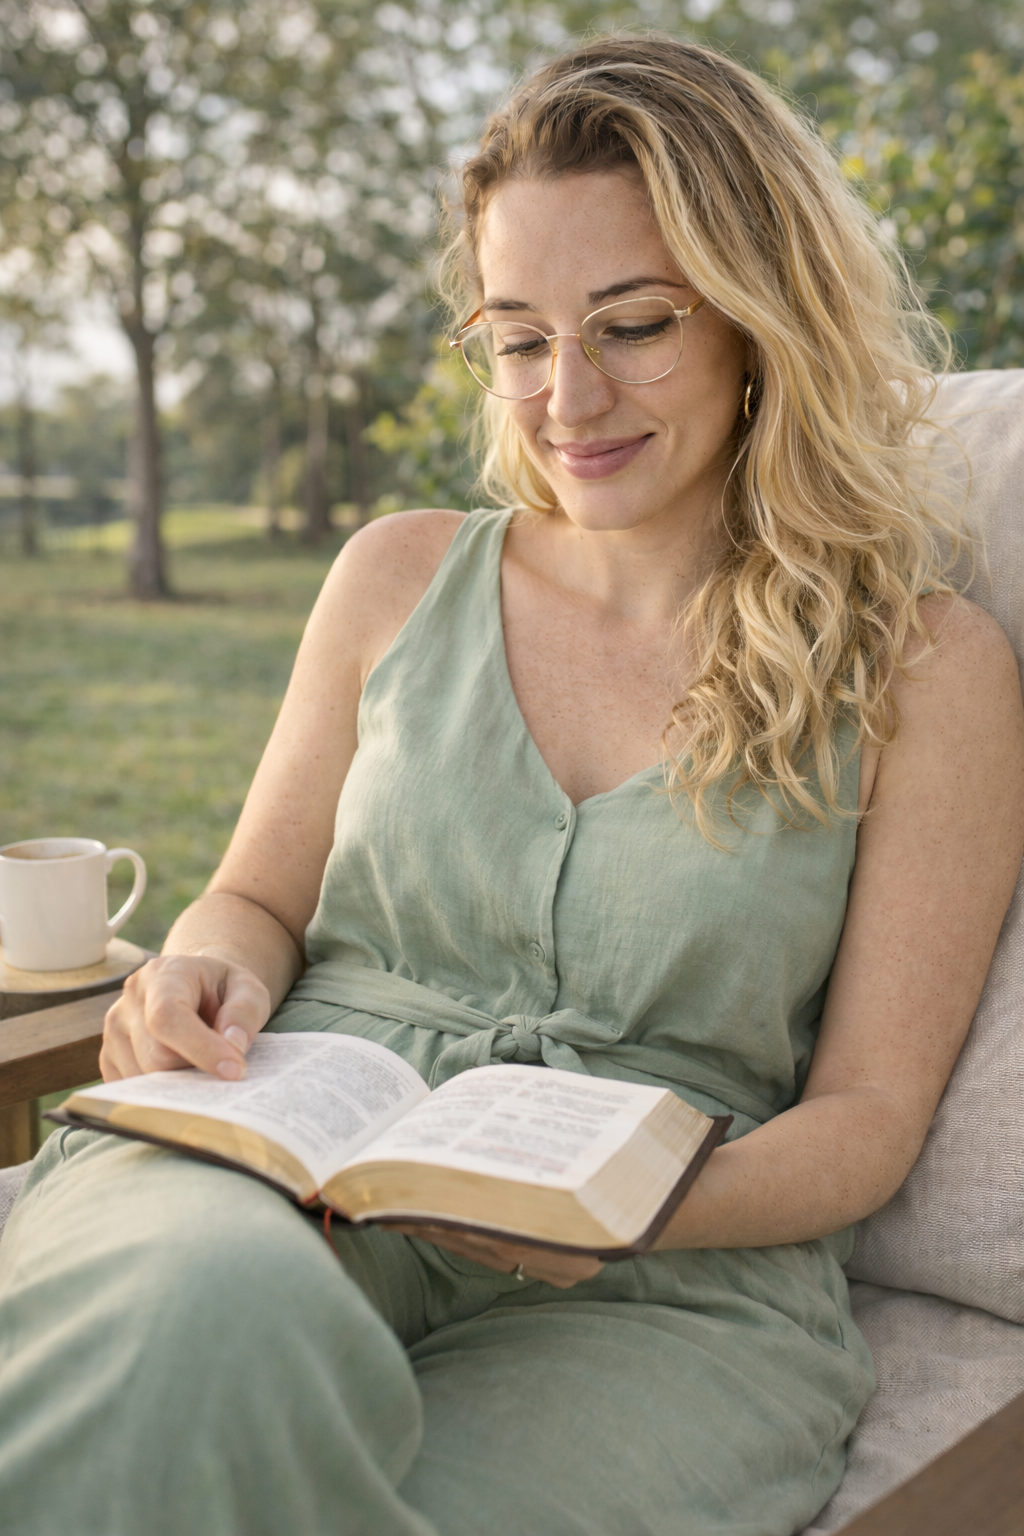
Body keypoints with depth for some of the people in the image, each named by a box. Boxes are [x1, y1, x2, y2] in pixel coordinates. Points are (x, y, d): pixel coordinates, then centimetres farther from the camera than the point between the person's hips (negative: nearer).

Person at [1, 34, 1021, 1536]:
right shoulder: (399, 578, 12)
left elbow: (868, 1112, 3)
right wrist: (209, 977, -6)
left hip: (661, 1291, -1)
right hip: (287, 1172, 2)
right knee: (195, 1304, -35)